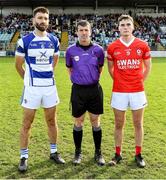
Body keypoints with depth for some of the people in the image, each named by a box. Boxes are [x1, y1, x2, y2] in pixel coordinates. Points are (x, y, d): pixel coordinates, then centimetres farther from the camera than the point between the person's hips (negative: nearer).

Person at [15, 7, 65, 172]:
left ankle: (54, 152, 28)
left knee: (52, 121, 12)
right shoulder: (24, 41, -7)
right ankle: (24, 157, 15)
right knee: (27, 123, 3)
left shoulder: (54, 41, 4)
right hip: (32, 87, -3)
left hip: (50, 86, 4)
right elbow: (18, 65, 3)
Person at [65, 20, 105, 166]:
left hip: (94, 89, 0)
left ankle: (98, 152, 23)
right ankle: (78, 152, 25)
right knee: (78, 122, 9)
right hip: (78, 90, 0)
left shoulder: (98, 50, -2)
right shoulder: (71, 50, -1)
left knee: (95, 122, 9)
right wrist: (77, 80, 9)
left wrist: (93, 80, 10)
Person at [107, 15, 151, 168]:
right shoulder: (112, 47, -1)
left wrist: (140, 81, 7)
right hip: (119, 92, 0)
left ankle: (138, 155, 24)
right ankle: (118, 154, 24)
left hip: (137, 91, 0)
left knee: (138, 124, 9)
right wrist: (119, 81, 8)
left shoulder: (143, 45, -1)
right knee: (119, 124, 9)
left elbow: (148, 67, 11)